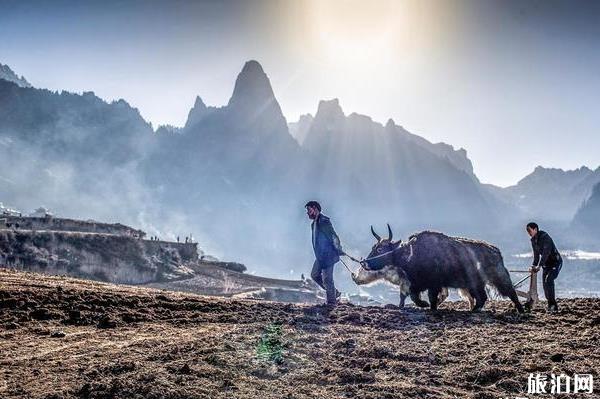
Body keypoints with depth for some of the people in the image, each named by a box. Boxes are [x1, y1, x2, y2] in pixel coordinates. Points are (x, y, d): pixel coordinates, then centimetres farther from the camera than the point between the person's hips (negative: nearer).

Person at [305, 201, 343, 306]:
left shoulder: (324, 221, -16)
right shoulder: (314, 223, 14)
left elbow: (334, 237, -19)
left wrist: (339, 250, -19)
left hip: (328, 255, -10)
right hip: (320, 256, 10)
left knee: (327, 278, -6)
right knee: (315, 275, 15)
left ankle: (331, 302, 7)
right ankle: (334, 293, 24)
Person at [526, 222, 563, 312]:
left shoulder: (545, 237, -22)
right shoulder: (533, 240, 4)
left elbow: (546, 253, -30)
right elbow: (536, 254, 9)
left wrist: (539, 266, -34)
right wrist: (534, 266, -4)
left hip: (556, 262, -9)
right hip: (546, 264, 9)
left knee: (548, 281, -22)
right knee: (544, 284, 4)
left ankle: (553, 304, -15)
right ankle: (551, 305, 14)